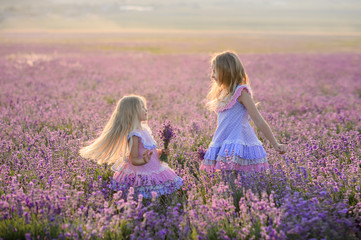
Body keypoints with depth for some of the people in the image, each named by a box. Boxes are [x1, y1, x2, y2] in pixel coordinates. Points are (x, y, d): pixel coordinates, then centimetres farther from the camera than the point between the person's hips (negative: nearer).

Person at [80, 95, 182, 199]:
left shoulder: (144, 129, 10)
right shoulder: (134, 135, -18)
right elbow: (134, 160, -17)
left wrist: (160, 152, 9)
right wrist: (144, 161, -35)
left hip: (153, 170, 9)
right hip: (142, 174, -9)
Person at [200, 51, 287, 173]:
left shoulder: (240, 92, -8)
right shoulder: (224, 93, 17)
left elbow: (259, 121, -9)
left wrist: (275, 144, -10)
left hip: (238, 144, -8)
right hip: (225, 144, 8)